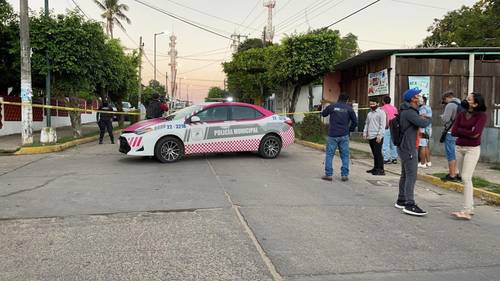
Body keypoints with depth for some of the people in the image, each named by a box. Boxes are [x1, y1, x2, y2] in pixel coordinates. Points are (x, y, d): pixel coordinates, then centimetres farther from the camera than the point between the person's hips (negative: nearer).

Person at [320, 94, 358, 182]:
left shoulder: (332, 106, 0)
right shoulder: (349, 108, 2)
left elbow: (323, 114, 16)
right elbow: (355, 121, 3)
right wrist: (350, 129, 19)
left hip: (332, 135, -1)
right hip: (344, 135, 1)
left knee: (329, 154, 5)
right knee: (345, 155, 8)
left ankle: (328, 174, 3)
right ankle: (344, 175, 7)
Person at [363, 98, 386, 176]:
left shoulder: (381, 112, -4)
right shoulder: (369, 114, 19)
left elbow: (382, 125, -11)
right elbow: (366, 124, 24)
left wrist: (379, 135, -17)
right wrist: (365, 133, 11)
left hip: (377, 137, -7)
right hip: (370, 137, 7)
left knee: (378, 153, -9)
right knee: (374, 153, 12)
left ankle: (381, 170, -7)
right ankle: (376, 168, 19)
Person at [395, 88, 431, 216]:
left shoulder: (409, 111, 15)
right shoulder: (409, 112, -18)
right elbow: (423, 124, -25)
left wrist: (422, 118, 1)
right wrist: (428, 119, -4)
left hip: (405, 148, 11)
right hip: (408, 148, -11)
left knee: (405, 175, 16)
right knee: (411, 176, -11)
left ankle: (401, 201, 25)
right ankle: (409, 205, -12)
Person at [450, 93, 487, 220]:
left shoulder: (481, 116, -7)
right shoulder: (461, 115, 7)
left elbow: (476, 132, -21)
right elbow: (453, 132, -2)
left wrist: (461, 131, -7)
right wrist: (469, 133, -10)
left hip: (472, 149, -6)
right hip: (459, 148, 6)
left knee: (466, 178, -14)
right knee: (466, 179, 10)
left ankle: (466, 211, -15)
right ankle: (471, 207, 18)